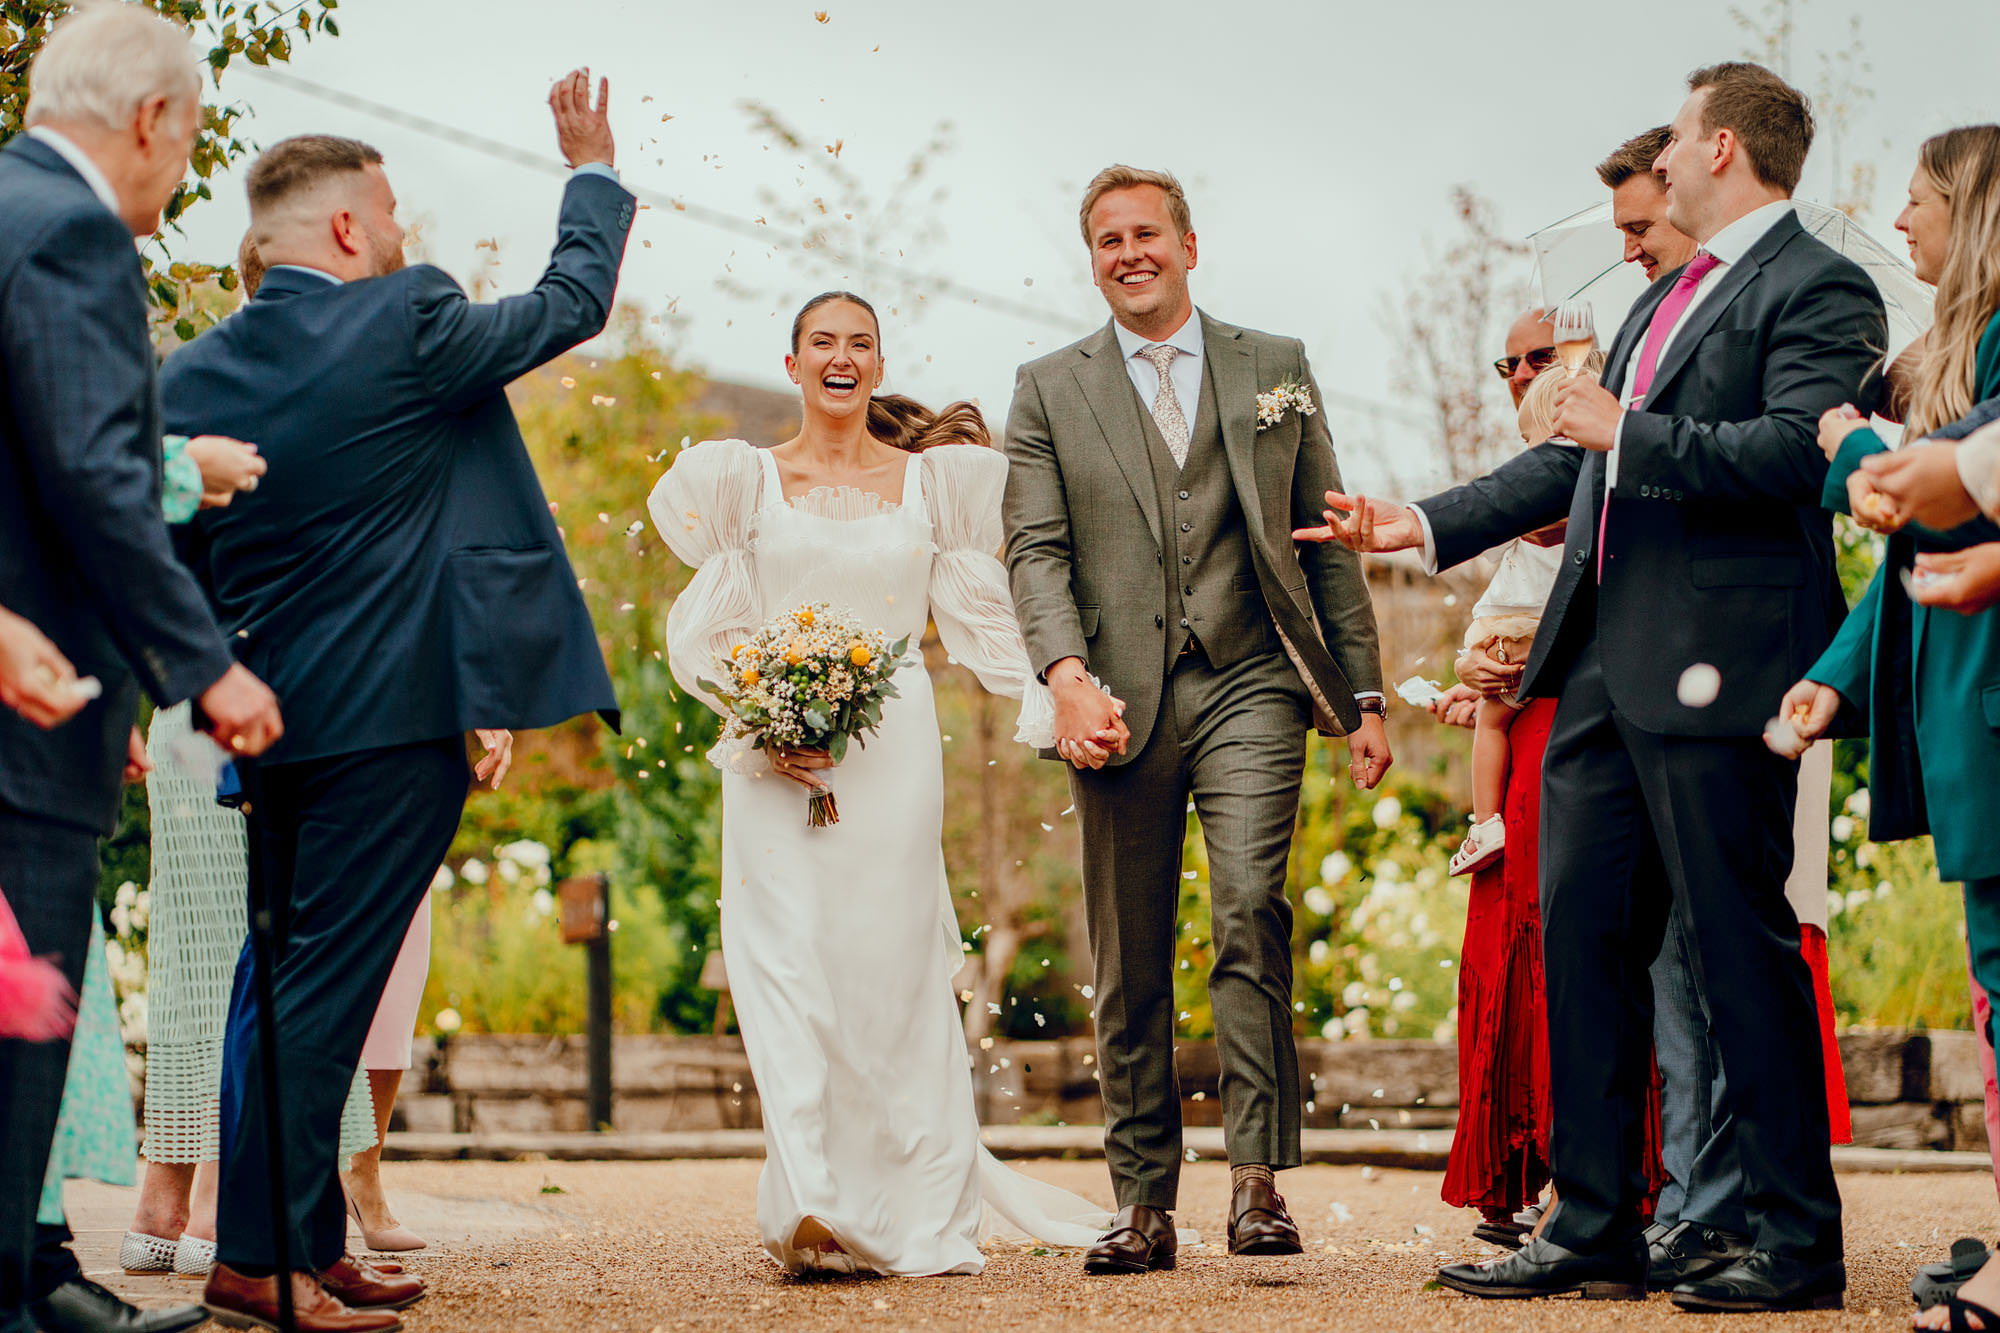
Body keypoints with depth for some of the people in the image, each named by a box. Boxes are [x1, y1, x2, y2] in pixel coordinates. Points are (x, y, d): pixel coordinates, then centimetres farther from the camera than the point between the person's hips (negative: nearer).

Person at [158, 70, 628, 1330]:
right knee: (326, 988, -7)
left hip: (273, 722, 7)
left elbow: (176, 566, 11)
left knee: (285, 985, 13)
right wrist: (594, 169, 19)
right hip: (396, 715, -7)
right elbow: (573, 301, 4)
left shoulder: (195, 375, 5)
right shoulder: (406, 322, -11)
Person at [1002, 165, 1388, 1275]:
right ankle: (1144, 1205, 11)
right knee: (1129, 965, 3)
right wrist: (1068, 675, -15)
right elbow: (1035, 550, 2)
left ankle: (1256, 1179, -14)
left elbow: (1326, 543, 13)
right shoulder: (1049, 390, 11)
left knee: (1251, 911, -19)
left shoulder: (1275, 370, 13)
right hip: (1120, 703, 1)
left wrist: (1363, 695, 7)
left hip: (1249, 686, -1)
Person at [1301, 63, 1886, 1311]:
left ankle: (1799, 1243, 5)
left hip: (1714, 669, -9)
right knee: (1582, 930, 8)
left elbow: (1796, 452, -22)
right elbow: (1581, 461, 26)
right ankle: (1597, 1228, 15)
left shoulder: (1819, 290, -6)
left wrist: (1631, 434, -13)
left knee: (1745, 947, -4)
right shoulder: (1667, 297, 23)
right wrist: (1423, 524, 23)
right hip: (1604, 667, 9)